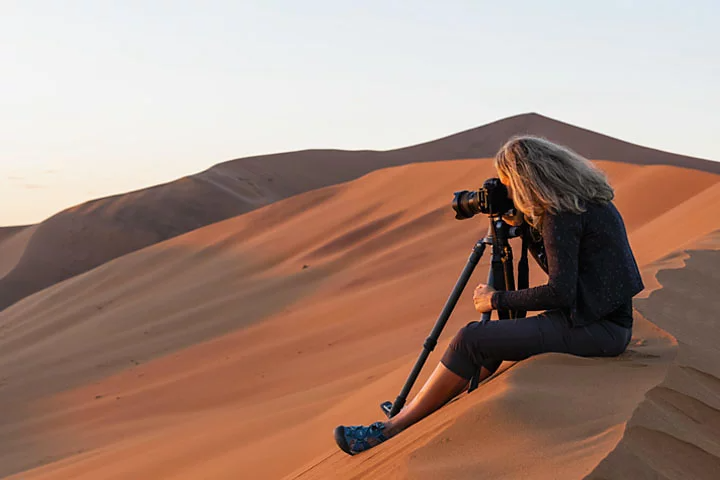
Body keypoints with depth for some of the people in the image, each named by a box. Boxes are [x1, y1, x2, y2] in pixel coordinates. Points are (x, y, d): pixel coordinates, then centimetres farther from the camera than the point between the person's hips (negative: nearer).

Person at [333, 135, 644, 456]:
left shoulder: (562, 215, -17)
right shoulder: (587, 198, 13)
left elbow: (560, 293, -22)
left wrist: (496, 300, -10)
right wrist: (523, 225, 12)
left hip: (593, 329, -10)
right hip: (606, 322, 10)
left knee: (471, 340, -11)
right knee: (497, 337, 14)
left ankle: (392, 429, -4)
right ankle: (412, 411, 16)